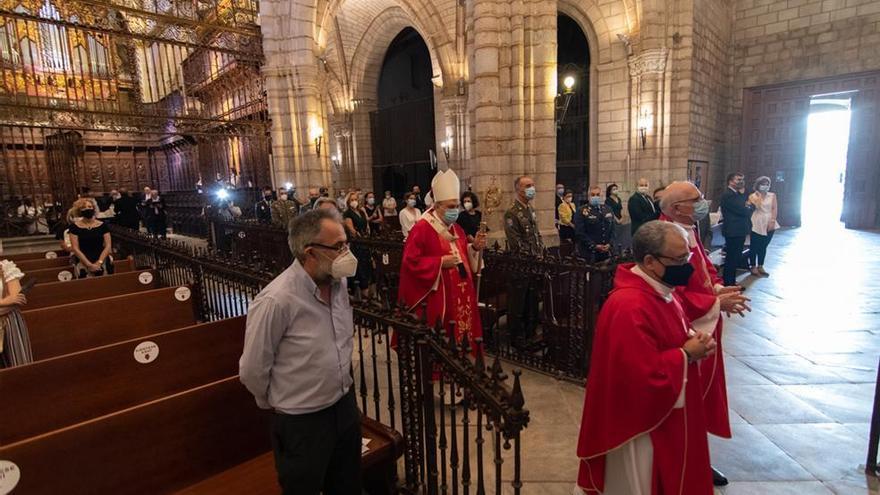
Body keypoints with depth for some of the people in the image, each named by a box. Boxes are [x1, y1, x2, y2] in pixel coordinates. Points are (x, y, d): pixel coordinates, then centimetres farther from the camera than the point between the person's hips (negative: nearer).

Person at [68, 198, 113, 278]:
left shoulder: (102, 225, 6)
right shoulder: (75, 227, 3)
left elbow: (108, 246, 1)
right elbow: (75, 248, -2)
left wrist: (99, 262, -11)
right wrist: (89, 264, -11)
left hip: (102, 263, 1)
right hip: (83, 264, -1)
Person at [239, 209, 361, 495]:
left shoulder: (339, 281, -5)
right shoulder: (276, 300, -27)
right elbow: (252, 371, -16)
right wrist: (278, 404, 1)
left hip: (345, 405, 6)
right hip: (302, 422, -6)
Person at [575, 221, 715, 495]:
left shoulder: (660, 290, 1)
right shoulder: (630, 307, -32)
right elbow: (645, 377, -32)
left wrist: (694, 340, -5)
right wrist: (687, 355, -20)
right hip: (643, 421, -10)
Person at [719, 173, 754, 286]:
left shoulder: (739, 194, 16)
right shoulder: (728, 195, -17)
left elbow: (750, 208, 15)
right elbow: (743, 210, -20)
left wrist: (748, 206, -5)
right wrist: (748, 207, 0)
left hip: (739, 231, 10)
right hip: (733, 231, -10)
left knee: (735, 258, 16)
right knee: (731, 259, -2)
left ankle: (731, 282, 27)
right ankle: (728, 284, 7)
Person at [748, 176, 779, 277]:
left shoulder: (772, 196, 7)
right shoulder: (753, 196, 1)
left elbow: (774, 209, 1)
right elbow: (757, 206, -13)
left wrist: (772, 221, -8)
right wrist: (758, 196, -11)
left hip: (769, 224, 3)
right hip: (757, 224, -3)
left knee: (764, 246, 10)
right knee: (754, 246, -1)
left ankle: (760, 267, 19)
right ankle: (753, 267, 6)